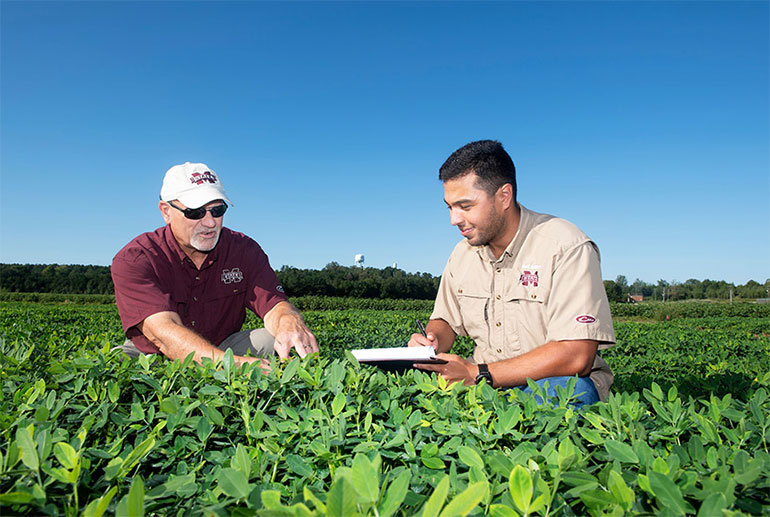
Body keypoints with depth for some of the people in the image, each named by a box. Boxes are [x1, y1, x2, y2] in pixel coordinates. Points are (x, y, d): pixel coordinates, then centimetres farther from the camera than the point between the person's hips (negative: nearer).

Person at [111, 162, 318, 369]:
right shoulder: (133, 260, -18)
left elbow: (275, 305, -17)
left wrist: (290, 324, -45)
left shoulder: (244, 250, -6)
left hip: (223, 348, 3)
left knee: (272, 339, -24)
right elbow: (163, 330, -33)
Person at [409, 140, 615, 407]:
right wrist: (431, 341, -8)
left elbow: (576, 357, -24)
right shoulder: (462, 254, 6)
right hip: (482, 385, 5)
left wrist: (477, 374, -25)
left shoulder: (566, 247, -16)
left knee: (567, 388, -38)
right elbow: (445, 322, 17)